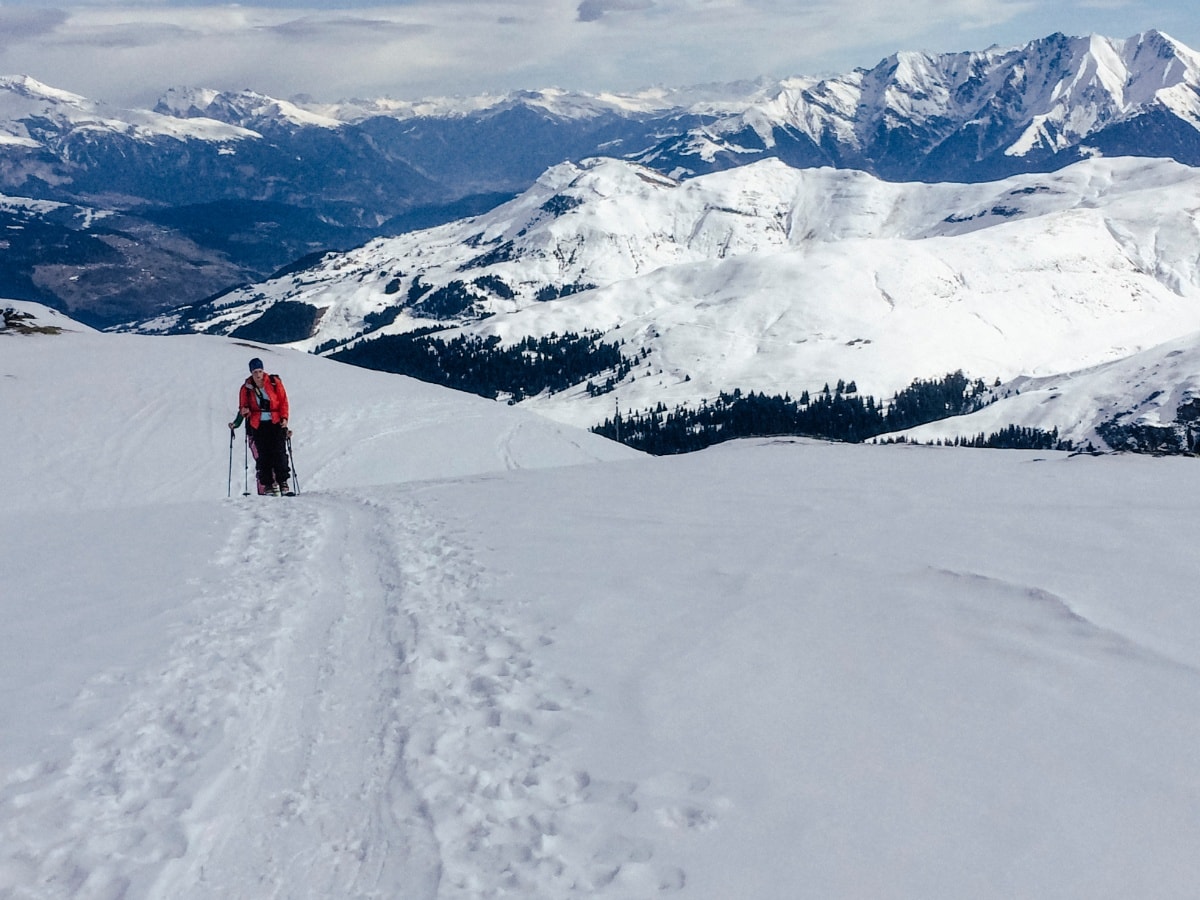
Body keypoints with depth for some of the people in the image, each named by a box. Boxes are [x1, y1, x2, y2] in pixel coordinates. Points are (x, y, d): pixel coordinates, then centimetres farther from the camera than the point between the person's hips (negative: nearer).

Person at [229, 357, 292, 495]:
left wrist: (284, 418, -6)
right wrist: (238, 420, -7)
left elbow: (283, 401, 4)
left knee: (279, 452, -9)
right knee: (262, 455, -4)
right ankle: (268, 484, -2)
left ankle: (283, 482, -4)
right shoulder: (246, 388, 4)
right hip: (257, 425, 1)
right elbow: (244, 407, 12)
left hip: (276, 423, -1)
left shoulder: (275, 382, 0)